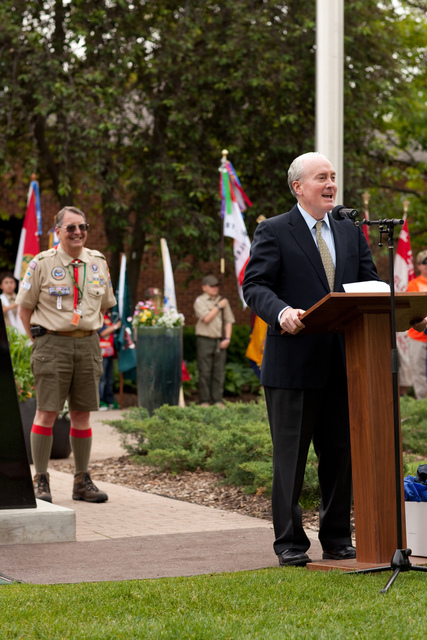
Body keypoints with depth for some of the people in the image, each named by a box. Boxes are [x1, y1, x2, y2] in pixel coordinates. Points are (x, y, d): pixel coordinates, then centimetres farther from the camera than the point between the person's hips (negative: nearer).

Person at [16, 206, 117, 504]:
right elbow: (25, 305, 4)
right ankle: (40, 481, 2)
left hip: (88, 344, 4)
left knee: (82, 413, 7)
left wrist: (89, 334, 13)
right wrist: (40, 340, 1)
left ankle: (82, 481, 15)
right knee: (47, 412, -6)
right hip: (53, 342, -4)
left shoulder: (99, 263, 8)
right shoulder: (42, 264, -4)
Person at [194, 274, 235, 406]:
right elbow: (206, 318, -12)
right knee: (205, 372, -3)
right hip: (205, 340, -3)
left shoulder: (223, 301, 13)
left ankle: (218, 400, 7)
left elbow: (229, 321, 13)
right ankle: (204, 400, 3)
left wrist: (227, 338, 1)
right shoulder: (200, 301, 0)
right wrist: (218, 307, -5)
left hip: (220, 341, 4)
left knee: (219, 371, 2)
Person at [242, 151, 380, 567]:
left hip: (342, 363, 5)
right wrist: (281, 311, -28)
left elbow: (369, 283, 13)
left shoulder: (351, 233, 16)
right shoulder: (274, 232, -1)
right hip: (294, 362, -5)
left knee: (341, 453, 9)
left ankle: (337, 539, 19)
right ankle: (290, 543, 8)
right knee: (290, 456, 1)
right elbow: (255, 285, -9)